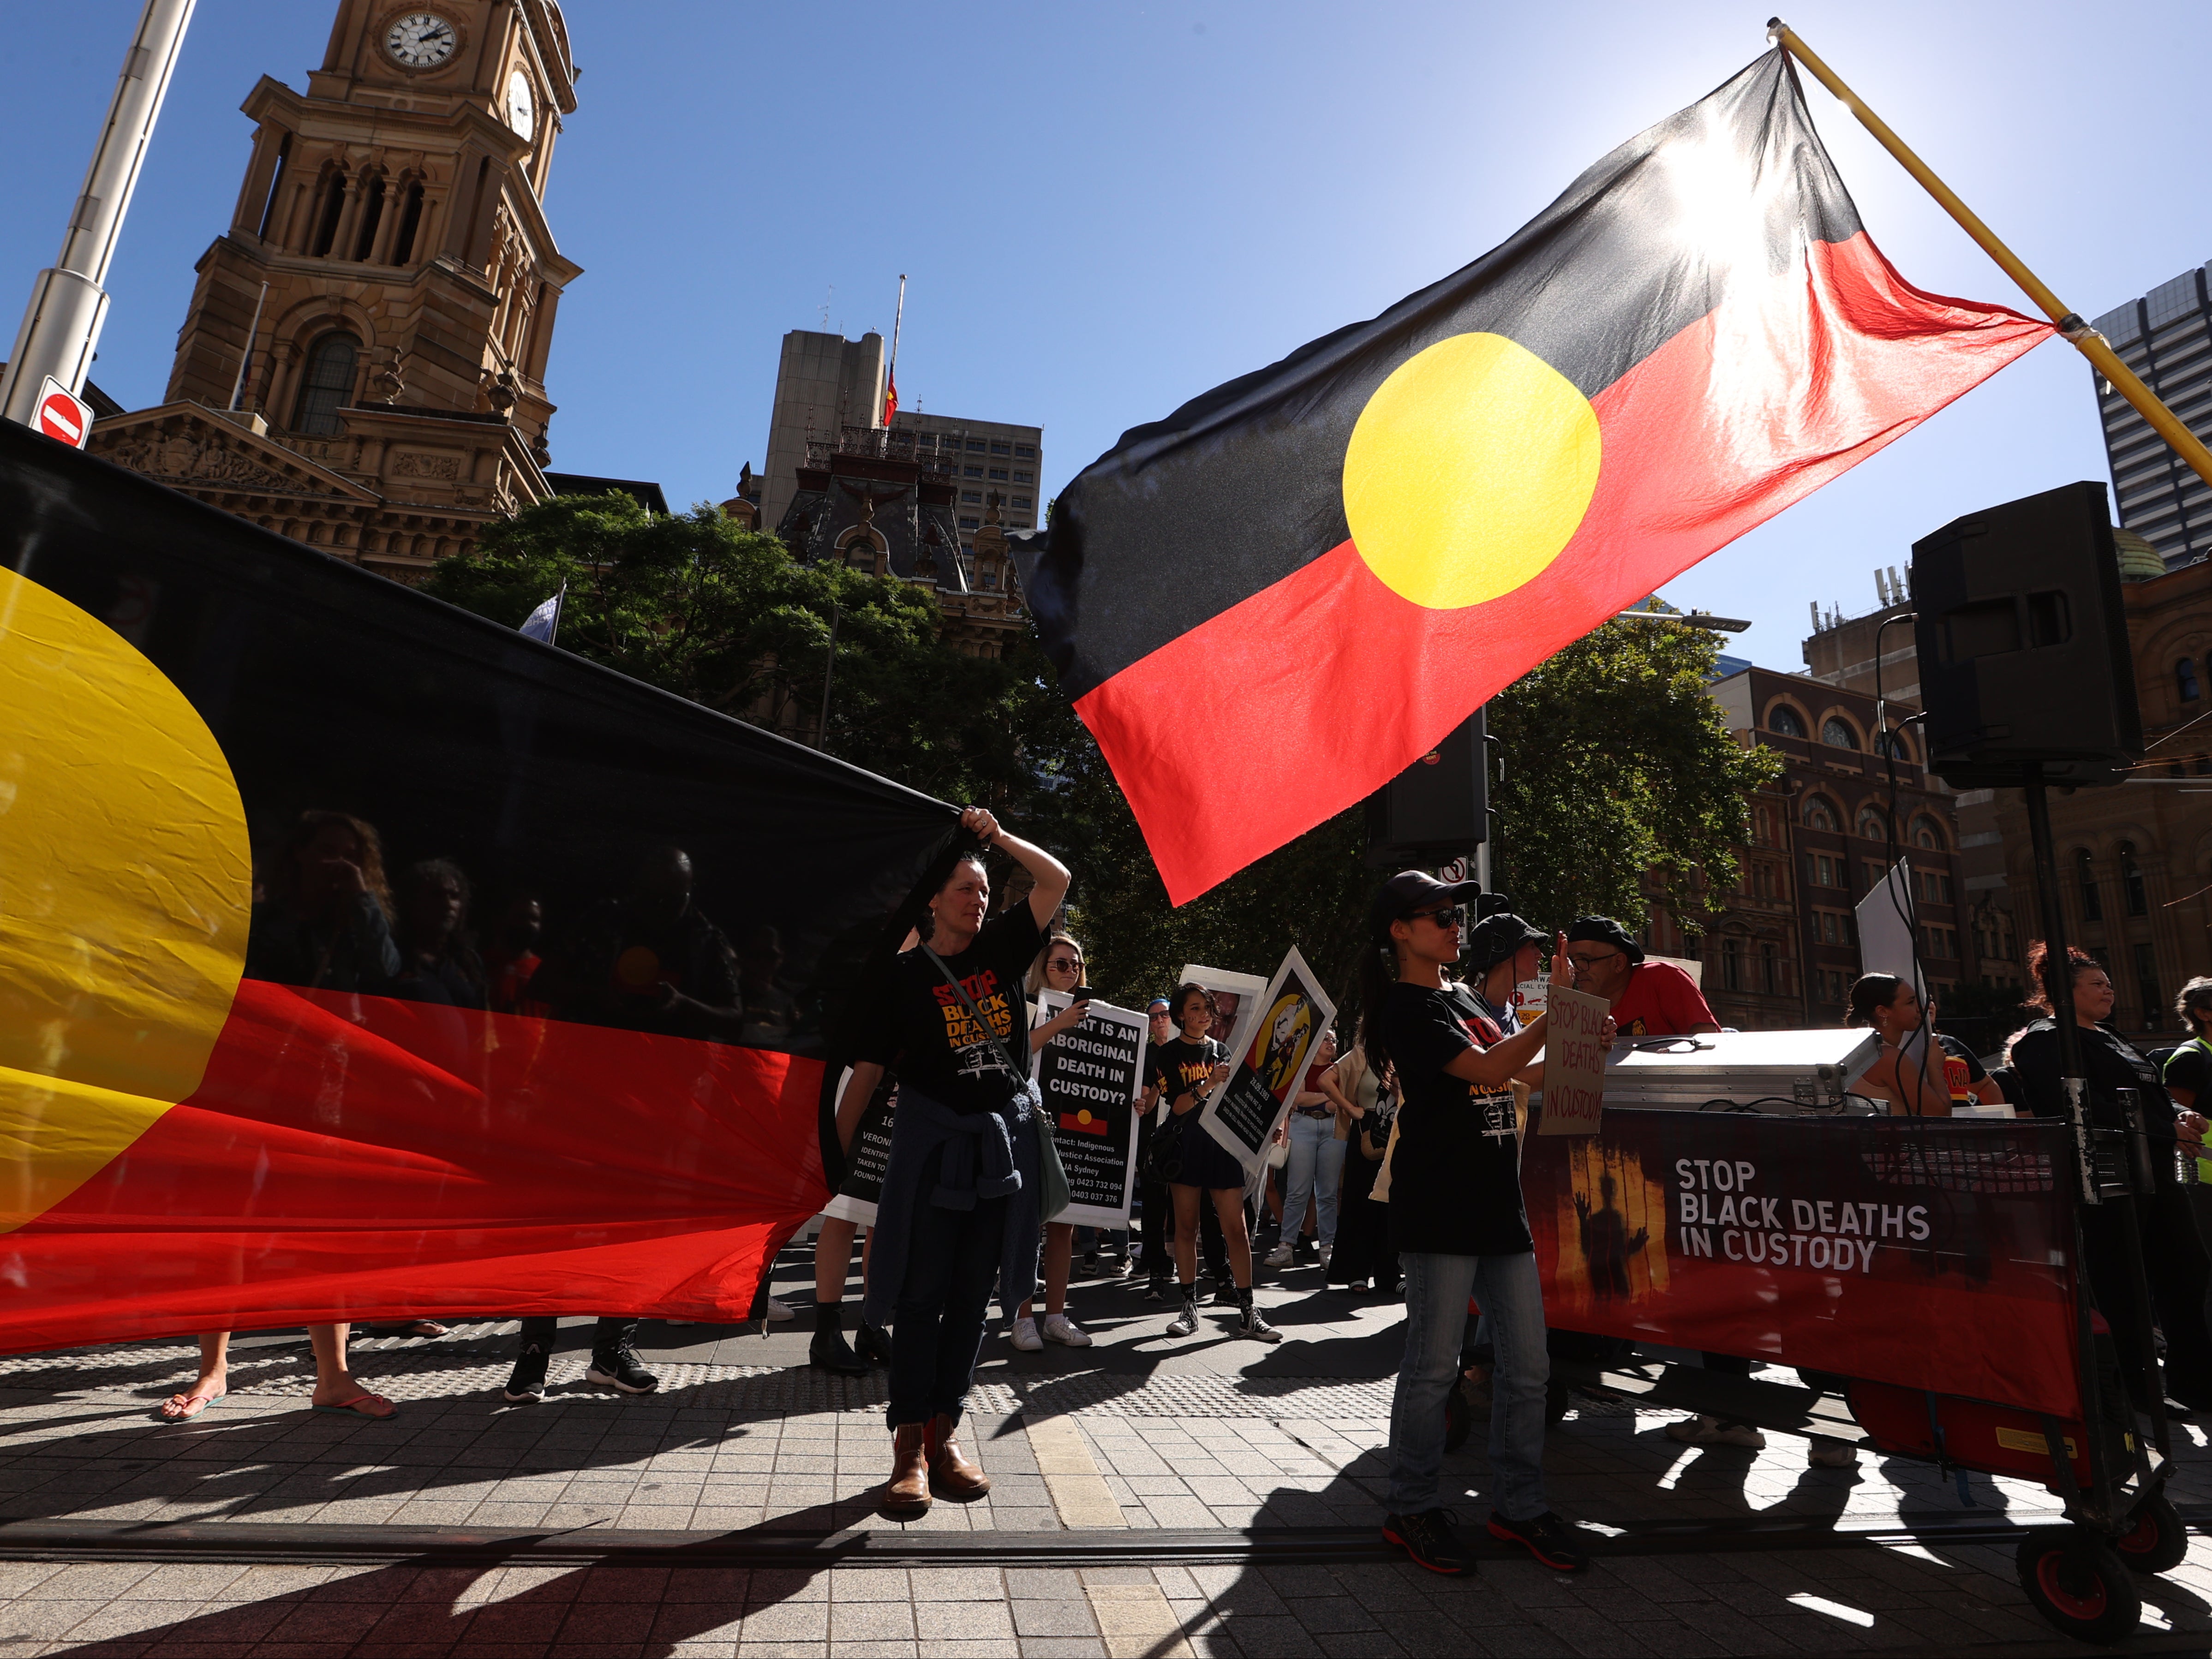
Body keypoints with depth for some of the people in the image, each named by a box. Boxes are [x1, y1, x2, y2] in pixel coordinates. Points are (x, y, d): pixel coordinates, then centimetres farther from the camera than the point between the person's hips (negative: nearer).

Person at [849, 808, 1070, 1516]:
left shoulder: (1000, 948, 7)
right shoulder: (906, 975, -3)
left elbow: (1056, 880, 4)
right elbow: (868, 1067, -4)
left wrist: (997, 836, -4)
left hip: (1005, 1139, 4)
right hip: (935, 1143, -4)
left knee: (972, 1296, 10)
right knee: (922, 1295, 0)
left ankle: (944, 1434, 21)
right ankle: (909, 1445, 8)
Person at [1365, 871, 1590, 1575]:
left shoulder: (1463, 1000, 18)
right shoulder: (1406, 1009, -9)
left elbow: (1513, 1079, 25)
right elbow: (1489, 1068, -18)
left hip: (1499, 1204, 8)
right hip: (1440, 1208, -8)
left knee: (1527, 1363, 11)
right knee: (1434, 1364, 1)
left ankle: (1520, 1506, 26)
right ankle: (1411, 1510, 17)